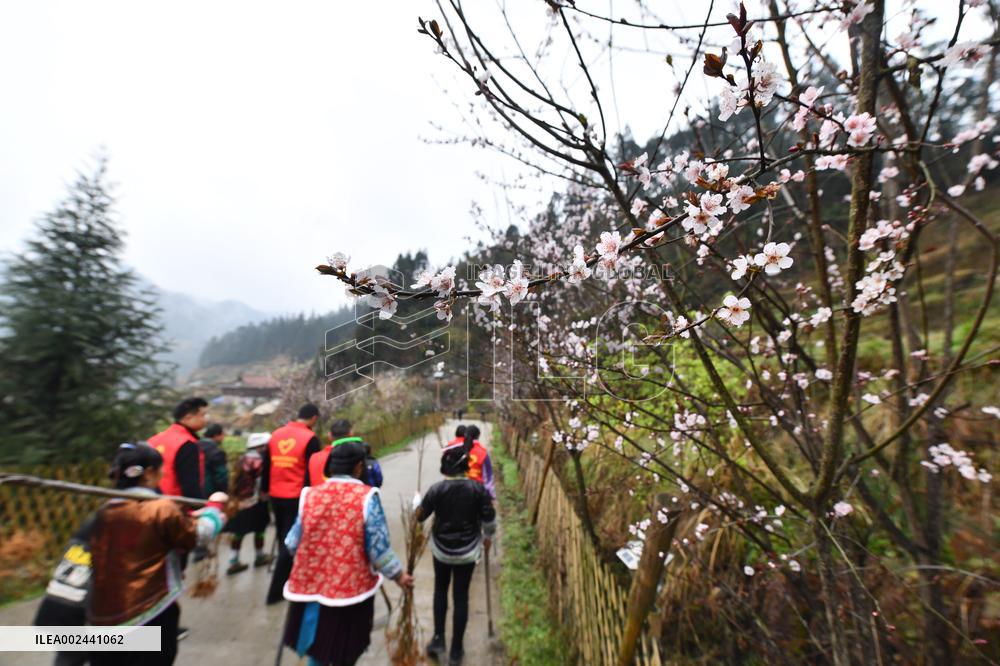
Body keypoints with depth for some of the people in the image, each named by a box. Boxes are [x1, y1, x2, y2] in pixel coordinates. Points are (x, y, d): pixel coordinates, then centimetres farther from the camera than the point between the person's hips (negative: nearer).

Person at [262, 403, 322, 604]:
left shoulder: (276, 434, 5)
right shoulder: (310, 439, -14)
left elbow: (266, 465, 13)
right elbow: (312, 472, -13)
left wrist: (264, 489, 24)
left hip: (276, 495, 7)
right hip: (297, 497, -7)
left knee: (282, 538, 24)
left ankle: (287, 578, 41)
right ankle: (276, 591, 11)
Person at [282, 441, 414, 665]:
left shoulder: (310, 494, -7)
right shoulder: (367, 497, -18)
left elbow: (293, 543, 3)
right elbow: (378, 548, -15)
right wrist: (397, 574, 2)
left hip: (311, 585, 4)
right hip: (351, 587, -3)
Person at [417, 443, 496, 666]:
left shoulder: (437, 489, -19)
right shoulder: (478, 488, -18)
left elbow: (420, 516, -5)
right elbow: (489, 520, -11)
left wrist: (418, 502, 16)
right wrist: (487, 537, 9)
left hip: (441, 549, 1)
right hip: (468, 551, 0)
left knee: (440, 589, 27)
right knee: (461, 596, 15)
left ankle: (438, 638, 26)